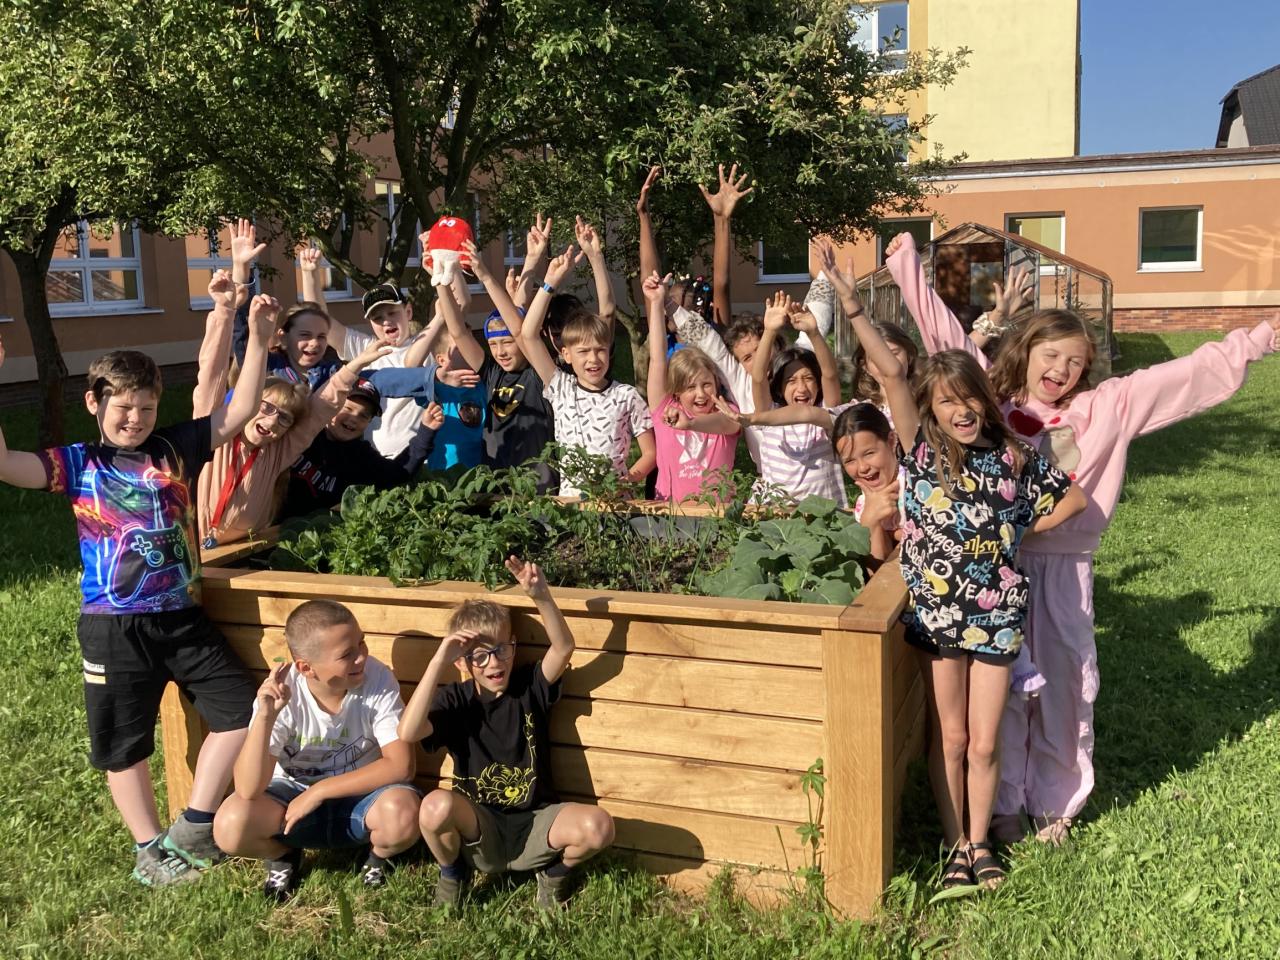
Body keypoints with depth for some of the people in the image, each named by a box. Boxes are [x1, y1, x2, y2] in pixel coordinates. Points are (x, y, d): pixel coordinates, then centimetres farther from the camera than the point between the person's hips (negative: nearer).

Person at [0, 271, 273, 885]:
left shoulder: (175, 449, 2)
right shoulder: (77, 465, -3)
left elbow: (237, 415, -5)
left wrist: (258, 343, -15)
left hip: (184, 618, 2)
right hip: (113, 628, -2)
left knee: (240, 710, 2)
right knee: (122, 744, 10)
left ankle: (190, 829, 17)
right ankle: (149, 849, 29)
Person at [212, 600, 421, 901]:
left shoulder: (378, 678, -22)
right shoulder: (279, 693, -21)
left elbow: (400, 765, -23)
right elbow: (248, 790, -27)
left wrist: (320, 791, -22)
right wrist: (266, 716, -40)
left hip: (361, 796, 0)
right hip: (294, 795, 1)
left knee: (402, 812, -34)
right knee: (230, 825, -28)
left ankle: (379, 855, 4)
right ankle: (284, 854, 8)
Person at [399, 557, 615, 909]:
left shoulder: (530, 686, -1)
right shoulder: (455, 700, -4)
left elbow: (563, 647, -19)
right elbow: (408, 732, -24)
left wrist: (541, 596, -35)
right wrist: (439, 661, -27)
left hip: (533, 827, 1)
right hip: (477, 831, 0)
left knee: (598, 827, -28)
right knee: (436, 806, -34)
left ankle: (555, 870, 8)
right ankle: (452, 872, 2)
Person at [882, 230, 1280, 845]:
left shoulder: (1106, 408, 5)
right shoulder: (991, 397, 2)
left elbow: (1189, 374, 5)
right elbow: (943, 335, 2)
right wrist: (907, 264, 2)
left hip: (1065, 566, 2)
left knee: (1065, 684, 8)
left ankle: (1055, 803, 25)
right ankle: (1002, 805, 20)